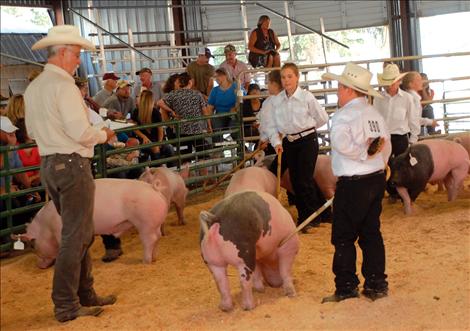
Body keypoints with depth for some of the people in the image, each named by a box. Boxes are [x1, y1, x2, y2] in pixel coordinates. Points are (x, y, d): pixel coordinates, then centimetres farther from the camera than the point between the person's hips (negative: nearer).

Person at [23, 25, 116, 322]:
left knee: (80, 233, 19)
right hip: (72, 164, -9)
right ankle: (67, 306, 1)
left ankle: (86, 294, 27)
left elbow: (33, 130, 18)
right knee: (76, 237, -3)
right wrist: (104, 135, -3)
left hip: (49, 164, 10)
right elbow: (81, 132, -20)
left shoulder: (33, 88, 12)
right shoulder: (63, 85, -16)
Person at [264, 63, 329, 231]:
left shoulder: (306, 97, -9)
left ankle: (310, 217, 8)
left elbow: (322, 118, 0)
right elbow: (271, 124, 4)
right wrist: (276, 142, -9)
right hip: (289, 142, 5)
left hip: (307, 140, -5)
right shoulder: (277, 100, 2)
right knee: (295, 180, 9)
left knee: (304, 179, -7)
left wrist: (305, 128, 7)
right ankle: (304, 214, 23)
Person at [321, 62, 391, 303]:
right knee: (371, 233, 14)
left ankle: (346, 287, 8)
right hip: (377, 178, 8)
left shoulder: (344, 115, -14)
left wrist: (363, 152, -18)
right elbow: (386, 146, 13)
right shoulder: (374, 114, 8)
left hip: (353, 184, -8)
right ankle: (376, 285, 19)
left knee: (343, 237, 3)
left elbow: (341, 142, -31)